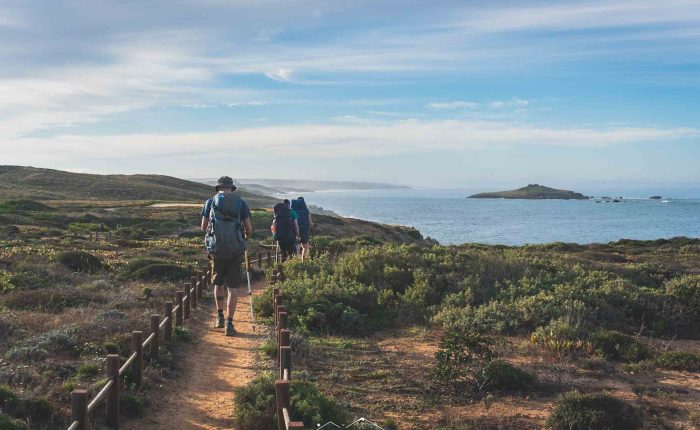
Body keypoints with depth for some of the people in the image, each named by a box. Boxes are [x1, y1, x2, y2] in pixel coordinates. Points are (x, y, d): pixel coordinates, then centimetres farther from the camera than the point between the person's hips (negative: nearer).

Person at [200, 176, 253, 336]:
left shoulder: (211, 202, 5)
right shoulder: (241, 203, 4)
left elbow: (203, 227, 13)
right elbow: (249, 229, 3)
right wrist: (246, 238, 26)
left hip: (217, 249, 1)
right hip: (235, 250, -1)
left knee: (218, 283, 22)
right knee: (232, 288, 4)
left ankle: (220, 316, 23)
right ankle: (229, 323, -2)